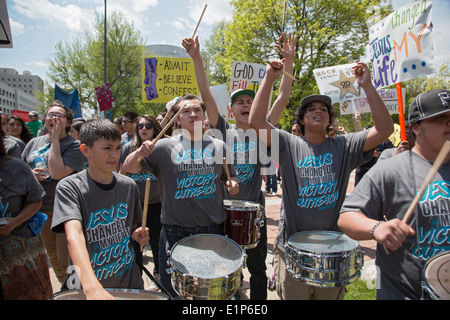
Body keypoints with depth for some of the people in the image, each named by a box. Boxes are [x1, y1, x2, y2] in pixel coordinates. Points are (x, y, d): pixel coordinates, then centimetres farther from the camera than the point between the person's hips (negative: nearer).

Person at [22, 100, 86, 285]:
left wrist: (55, 139, -18)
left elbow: (57, 173, -24)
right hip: (41, 209, 7)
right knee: (52, 255, 20)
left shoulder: (74, 146, -11)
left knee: (65, 258, -3)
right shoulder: (34, 143, 10)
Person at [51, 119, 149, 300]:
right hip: (86, 285, -3)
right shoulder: (69, 187, -15)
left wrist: (136, 234, -9)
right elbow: (74, 234, -30)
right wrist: (91, 286, -43)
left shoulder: (128, 186, -1)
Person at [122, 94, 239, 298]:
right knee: (172, 291, 14)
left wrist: (232, 184, -5)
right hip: (175, 233, -2)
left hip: (213, 231, 3)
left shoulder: (218, 146, 4)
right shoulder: (165, 146, -3)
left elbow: (230, 176, 16)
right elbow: (128, 168, -6)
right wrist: (139, 152, -25)